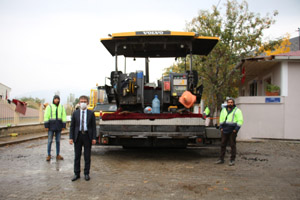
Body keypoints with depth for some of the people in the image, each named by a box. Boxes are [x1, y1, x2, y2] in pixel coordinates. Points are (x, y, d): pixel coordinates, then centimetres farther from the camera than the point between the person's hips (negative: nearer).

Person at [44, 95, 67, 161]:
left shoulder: (61, 107, 9)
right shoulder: (49, 106, -1)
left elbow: (64, 116, 9)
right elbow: (46, 116, -4)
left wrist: (63, 126, 2)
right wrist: (46, 126, -9)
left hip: (58, 127, 3)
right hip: (51, 126, -3)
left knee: (58, 141, 8)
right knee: (50, 141, 0)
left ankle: (58, 155, 16)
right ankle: (49, 155, 9)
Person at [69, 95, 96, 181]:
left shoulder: (91, 113, 2)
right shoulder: (75, 113, 5)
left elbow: (93, 126, 1)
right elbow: (72, 126, 5)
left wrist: (94, 138, -6)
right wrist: (71, 137, -3)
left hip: (87, 136, -1)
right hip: (78, 135, 1)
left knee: (87, 156, 5)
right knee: (77, 156, 6)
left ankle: (86, 174, 15)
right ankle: (77, 174, 16)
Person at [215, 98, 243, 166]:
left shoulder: (237, 110, -2)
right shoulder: (224, 110, 14)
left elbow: (240, 121, -7)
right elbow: (221, 119, 21)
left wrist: (236, 129, -13)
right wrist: (221, 128, 10)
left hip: (232, 131, -5)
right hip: (224, 130, 5)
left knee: (233, 145, -1)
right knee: (223, 145, 6)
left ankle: (232, 160, 7)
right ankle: (221, 159, 14)